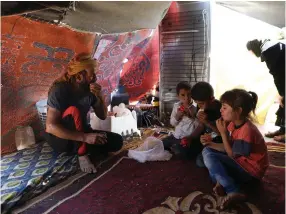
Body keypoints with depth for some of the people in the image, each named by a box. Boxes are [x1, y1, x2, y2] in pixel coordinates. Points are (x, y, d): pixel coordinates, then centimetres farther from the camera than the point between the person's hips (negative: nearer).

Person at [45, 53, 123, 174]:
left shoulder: (90, 89, -6)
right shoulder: (60, 90, -23)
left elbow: (102, 116, 0)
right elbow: (50, 127, -31)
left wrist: (100, 97, -20)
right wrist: (85, 137, -38)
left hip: (81, 135, 5)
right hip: (60, 139, -5)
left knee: (116, 141, -12)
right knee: (74, 110, -34)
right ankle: (82, 155, -24)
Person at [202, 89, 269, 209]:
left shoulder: (247, 130, -28)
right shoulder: (233, 124, -1)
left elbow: (232, 155, -19)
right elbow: (229, 148, 5)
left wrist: (223, 132, -19)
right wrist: (209, 143, -9)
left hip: (251, 171, -9)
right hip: (239, 162, 9)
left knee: (210, 157, -25)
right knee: (207, 150, 7)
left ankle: (234, 192, -24)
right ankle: (220, 181, -11)